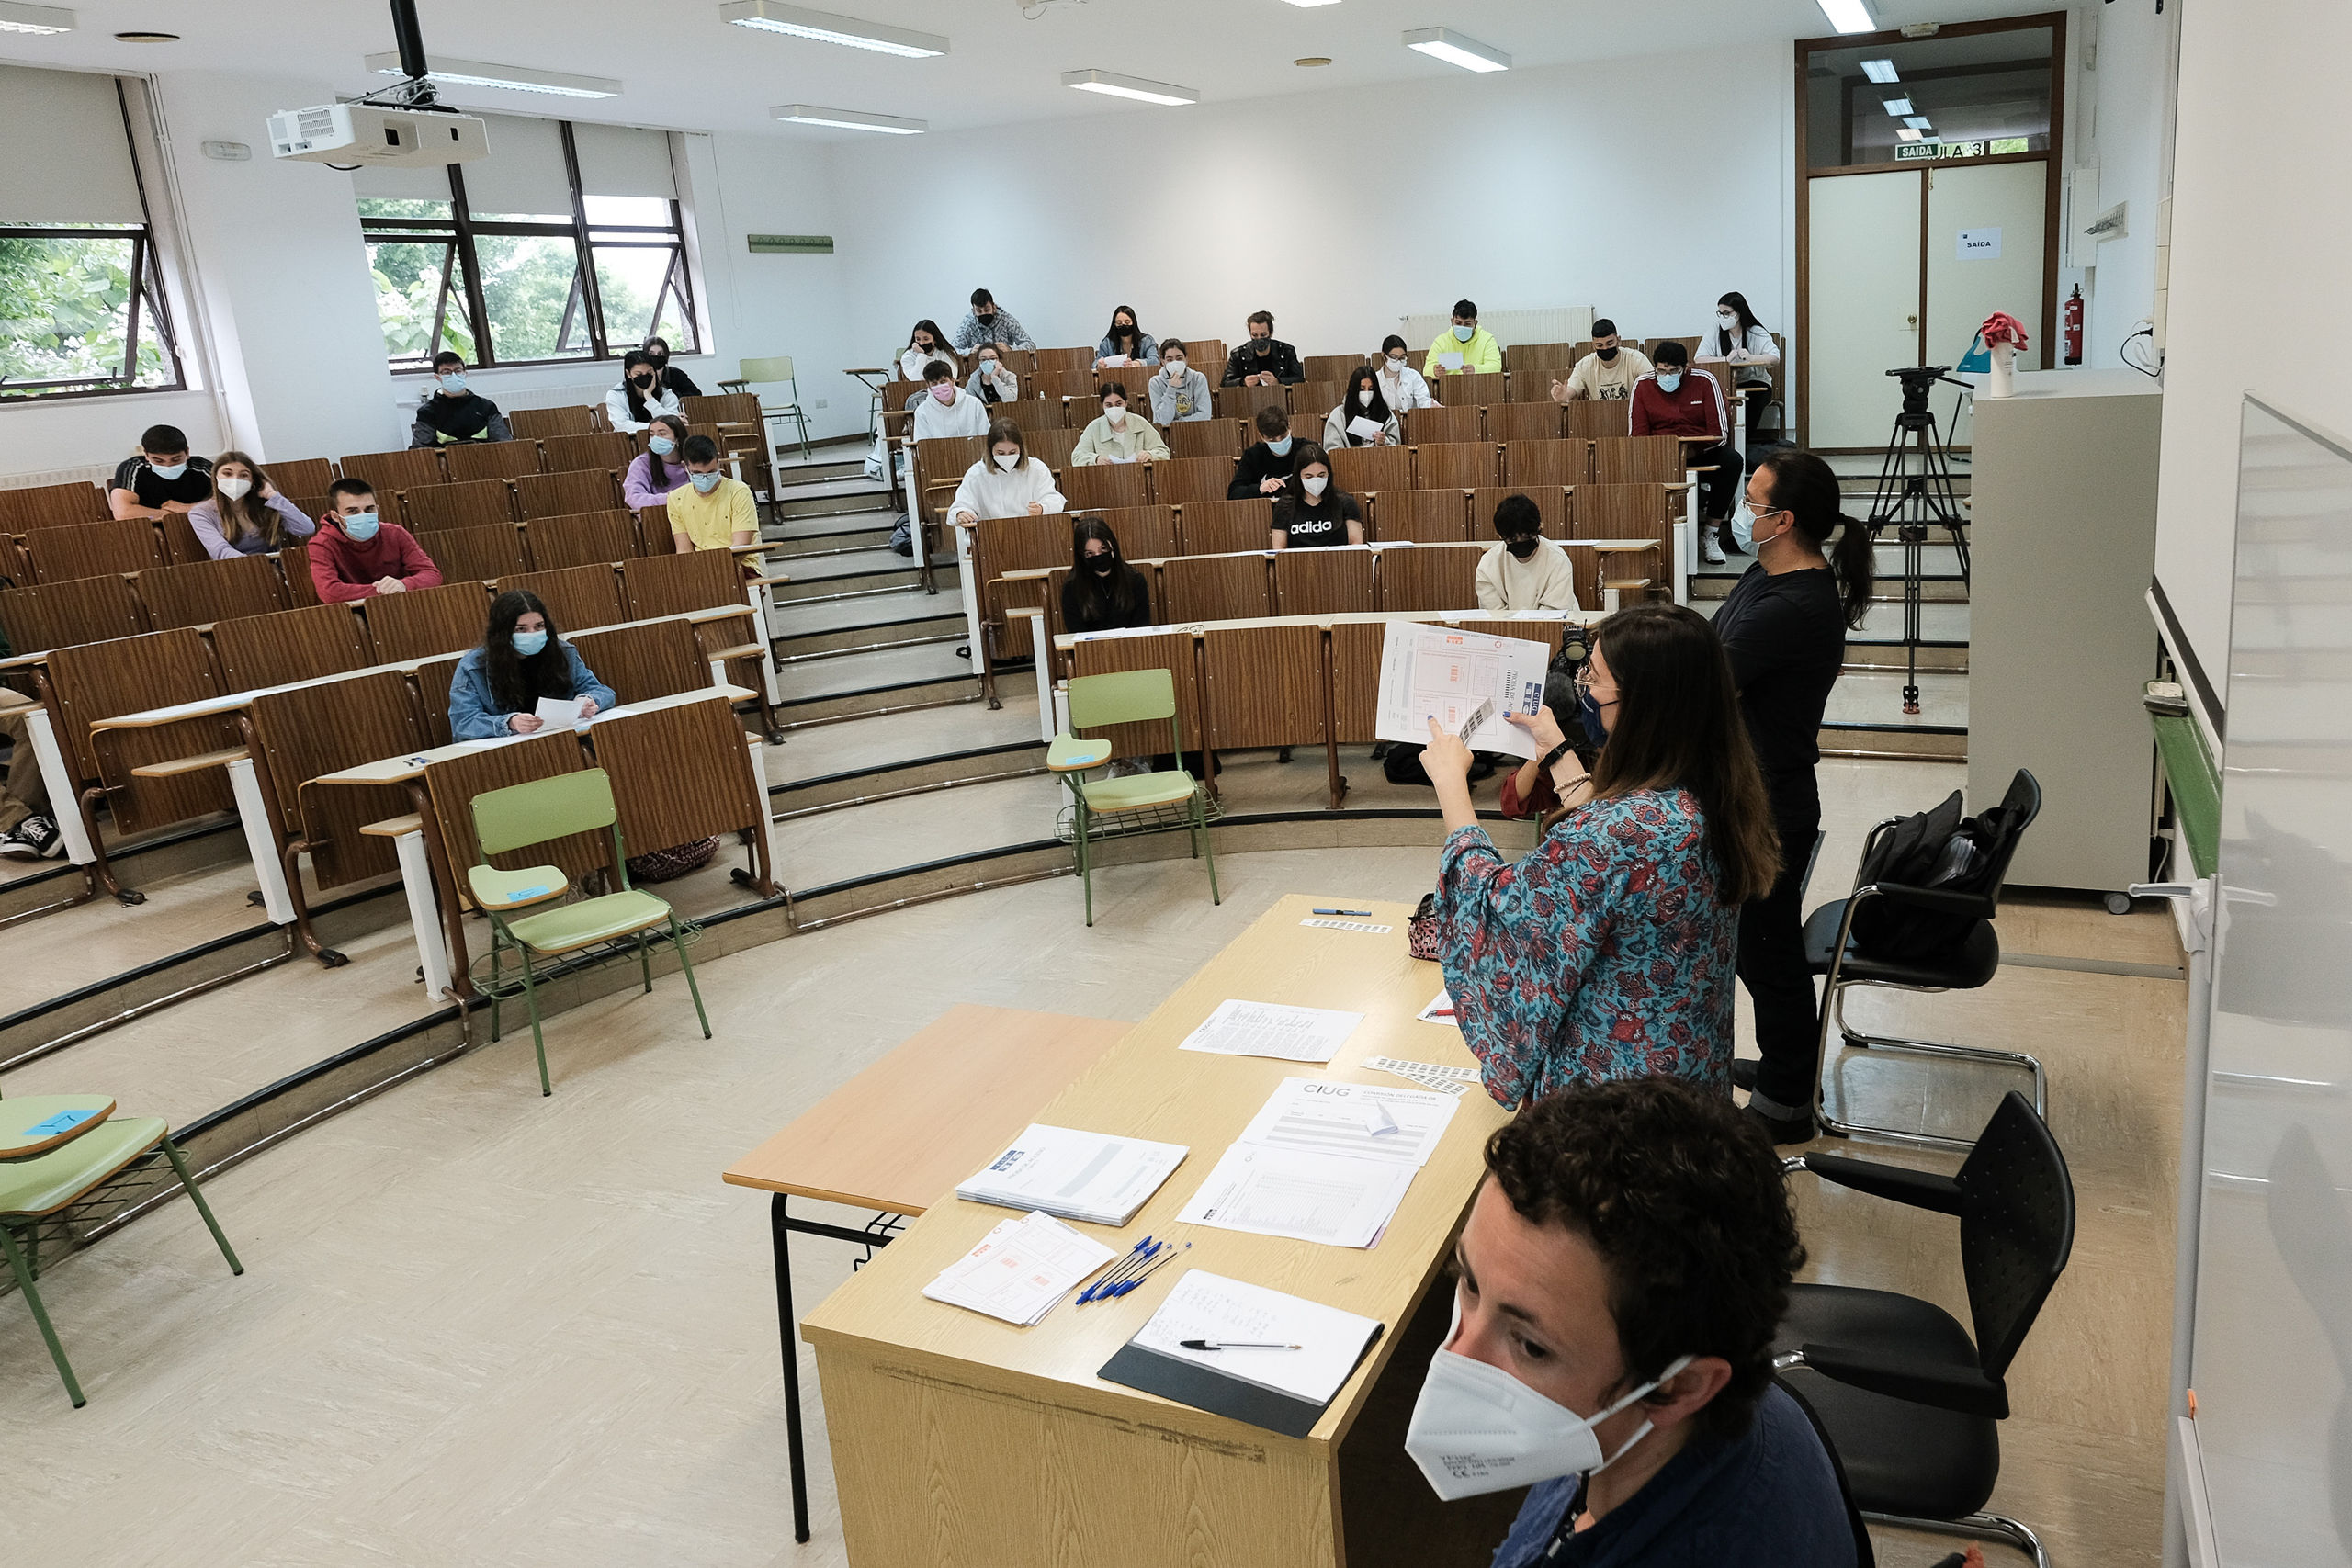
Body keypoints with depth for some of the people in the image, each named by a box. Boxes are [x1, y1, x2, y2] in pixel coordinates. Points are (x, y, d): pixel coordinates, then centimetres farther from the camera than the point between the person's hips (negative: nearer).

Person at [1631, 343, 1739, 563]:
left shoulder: (1705, 382, -6)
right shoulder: (1642, 384, -2)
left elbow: (1718, 431, -10)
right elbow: (1638, 434, -5)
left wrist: (1693, 451, -26)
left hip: (1701, 452, 0)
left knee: (1732, 460, -31)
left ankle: (1710, 534, -20)